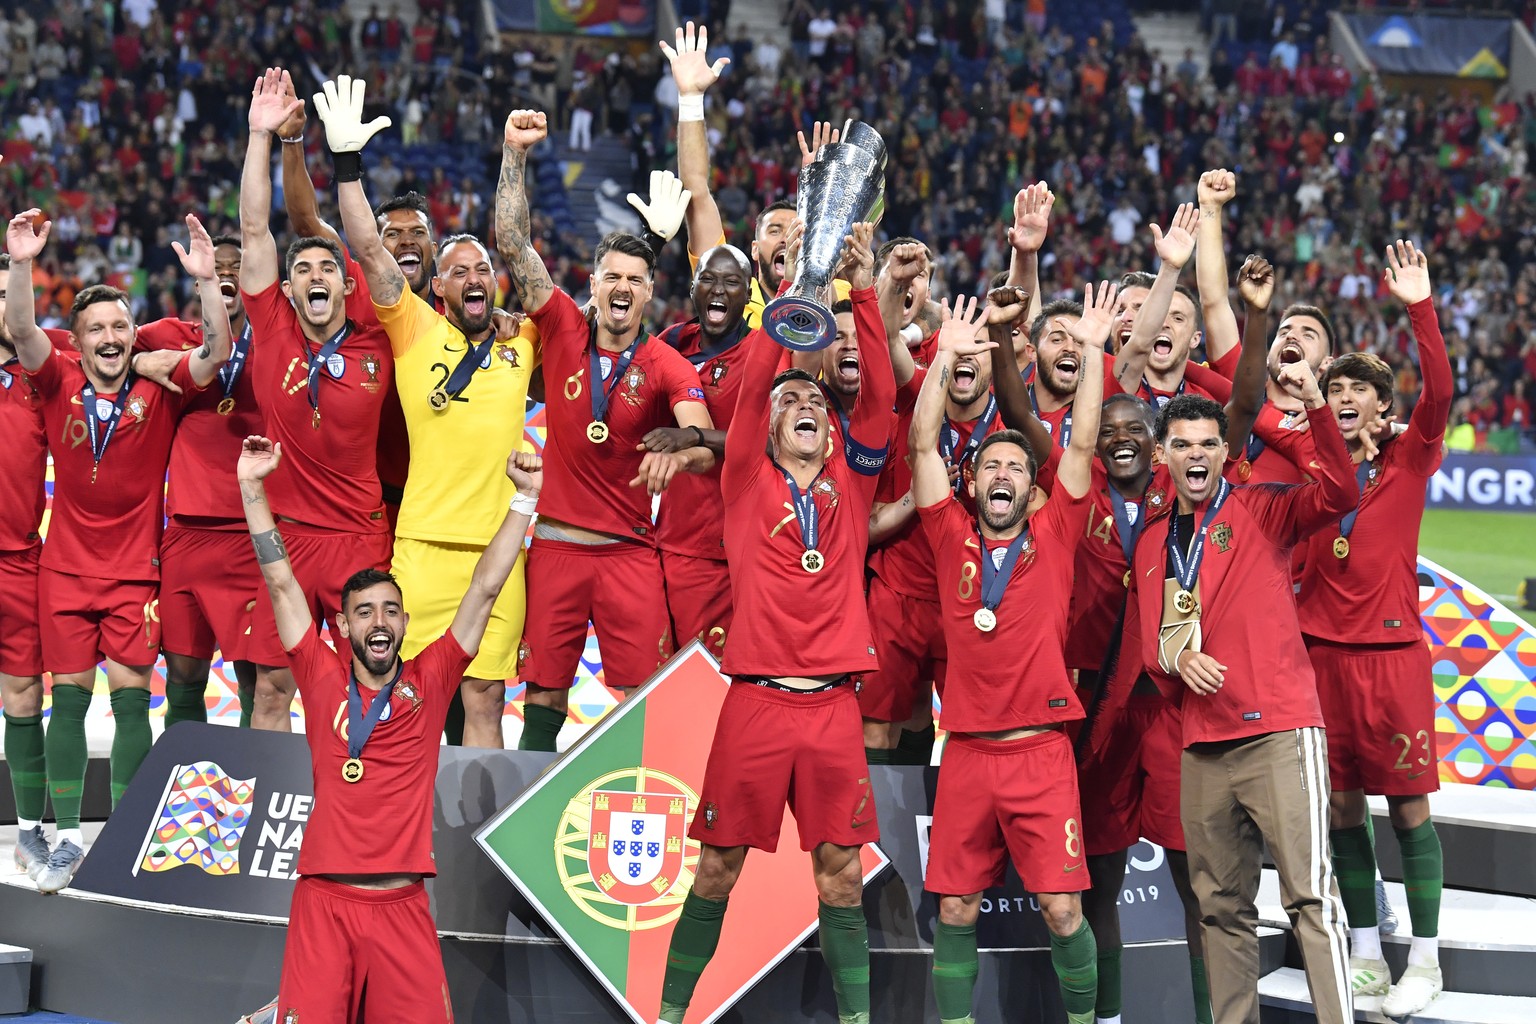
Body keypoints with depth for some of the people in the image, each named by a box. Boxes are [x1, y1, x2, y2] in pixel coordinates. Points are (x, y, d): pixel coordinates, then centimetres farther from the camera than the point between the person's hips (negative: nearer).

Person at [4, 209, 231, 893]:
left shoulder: (159, 388, -5)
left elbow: (215, 352, -18)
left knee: (131, 696, -2)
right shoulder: (59, 383, -2)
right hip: (66, 566, 1)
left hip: (135, 568, -1)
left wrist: (206, 280, -32)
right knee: (69, 696, 2)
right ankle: (69, 837, 8)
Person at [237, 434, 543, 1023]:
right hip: (324, 900, -1)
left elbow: (484, 590, 6)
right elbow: (281, 583, 6)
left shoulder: (429, 681, 9)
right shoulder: (323, 680, 8)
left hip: (403, 907, 1)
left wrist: (525, 497, 2)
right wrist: (253, 487, 1)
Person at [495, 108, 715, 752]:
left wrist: (681, 449, -39)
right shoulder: (564, 331, 4)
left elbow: (708, 446, -15)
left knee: (642, 695, -6)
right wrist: (514, 155, -9)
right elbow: (513, 244, -1)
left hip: (630, 550, -1)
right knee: (544, 691, 1)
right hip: (555, 544, 1)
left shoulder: (668, 367, -1)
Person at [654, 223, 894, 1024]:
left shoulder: (849, 484, 12)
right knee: (718, 867, 2)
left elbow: (881, 395, 2)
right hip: (756, 698, -2)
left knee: (841, 870, 3)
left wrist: (864, 290, -6)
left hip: (833, 702, 2)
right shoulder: (748, 481, 7)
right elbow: (751, 384, -5)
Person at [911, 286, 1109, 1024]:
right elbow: (923, 445, 1)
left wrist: (1093, 353, -5)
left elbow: (1081, 446, 0)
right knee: (954, 911, 3)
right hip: (966, 752, 1)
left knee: (1061, 907, -5)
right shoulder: (953, 537, 7)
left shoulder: (1053, 537, 5)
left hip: (1041, 750, -1)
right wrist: (945, 358, -6)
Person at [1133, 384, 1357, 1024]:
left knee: (1309, 893, -11)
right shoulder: (1151, 546, 18)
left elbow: (1338, 492, -15)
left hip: (1278, 733, -5)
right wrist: (1175, 659, -2)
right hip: (1201, 745, 5)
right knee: (1221, 907, 8)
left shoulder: (1261, 512, 3)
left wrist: (1315, 407, -26)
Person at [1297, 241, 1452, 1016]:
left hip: (1392, 651, -3)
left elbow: (1440, 393, -12)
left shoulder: (1407, 463, 1)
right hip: (1322, 652, 3)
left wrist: (1420, 309, -20)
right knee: (1341, 809, 6)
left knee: (1408, 807, -1)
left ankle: (1425, 961, 5)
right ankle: (1366, 956, 16)